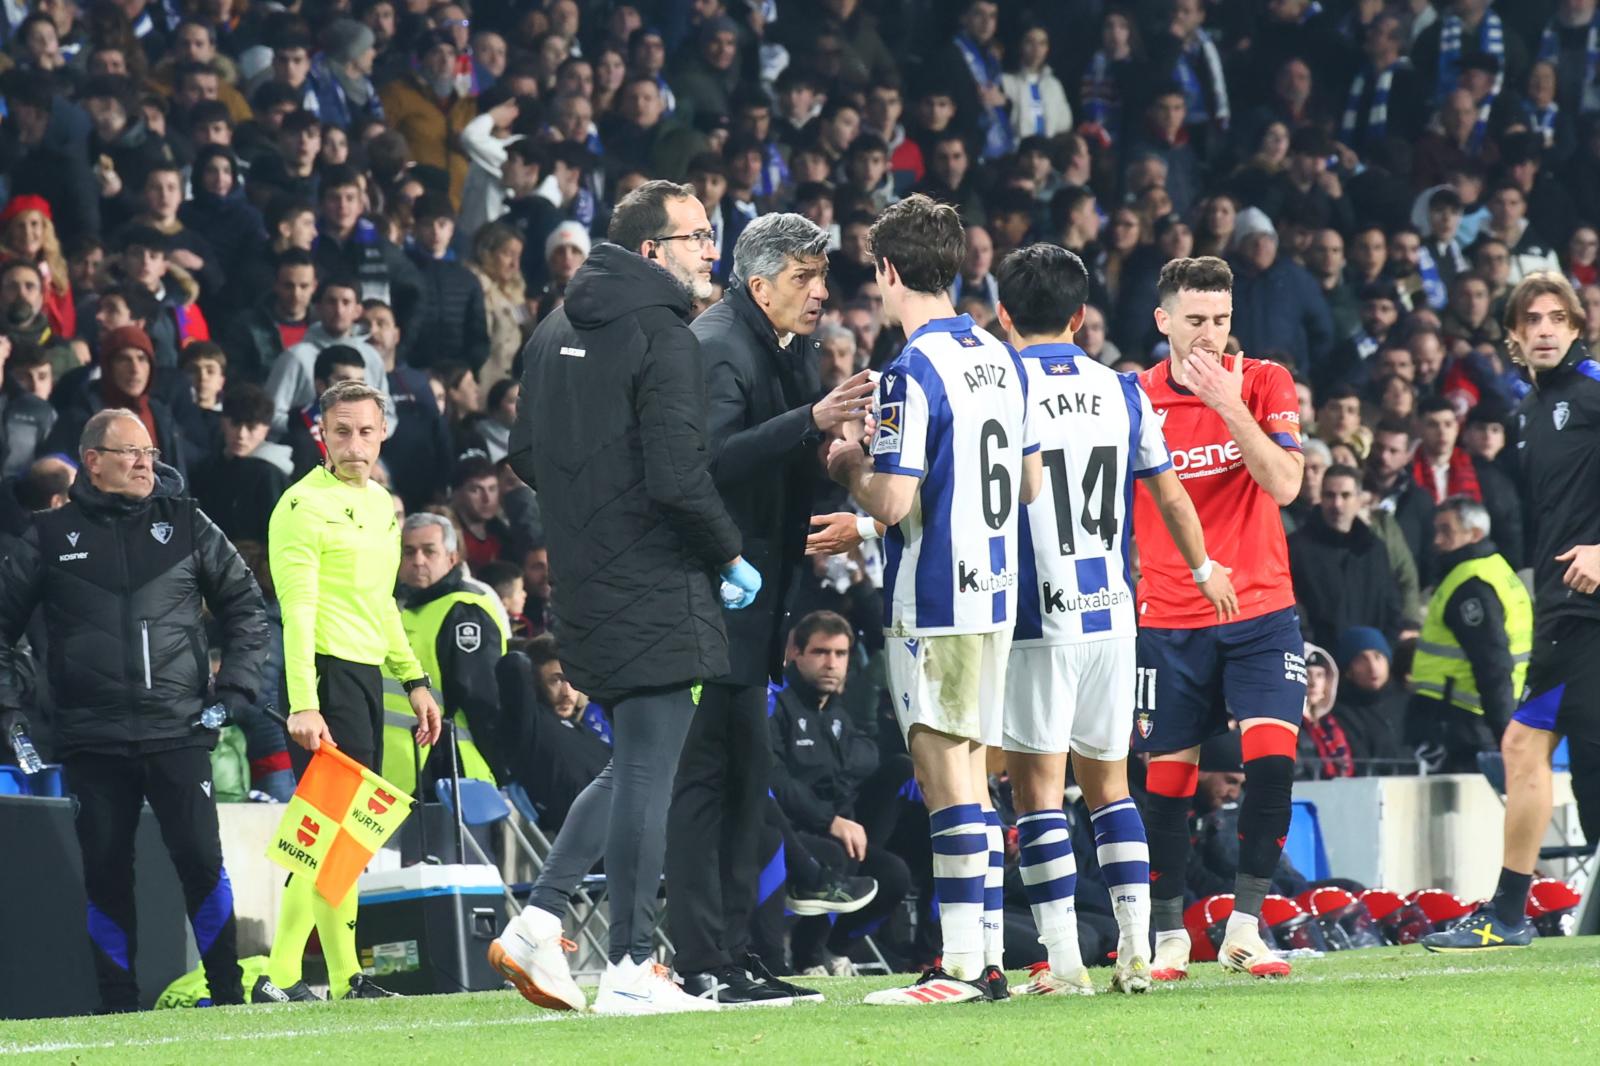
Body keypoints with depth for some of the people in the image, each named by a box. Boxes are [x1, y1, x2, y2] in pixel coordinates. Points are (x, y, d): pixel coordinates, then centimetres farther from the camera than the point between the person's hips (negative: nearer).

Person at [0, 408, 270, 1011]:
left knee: (201, 860, -6)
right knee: (106, 874, 1)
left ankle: (228, 993, 3)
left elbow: (245, 606, 16)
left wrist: (236, 685, 6)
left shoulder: (185, 525, 8)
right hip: (93, 739, 0)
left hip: (178, 730, 0)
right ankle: (118, 1004, 9)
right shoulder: (53, 536, 7)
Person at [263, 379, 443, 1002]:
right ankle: (344, 978, -6)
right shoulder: (305, 505, -10)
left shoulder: (381, 504, 17)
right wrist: (303, 705, -23)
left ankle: (281, 975, 13)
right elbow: (297, 612, -16)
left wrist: (414, 680, 21)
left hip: (368, 674, 9)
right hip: (327, 673, -9)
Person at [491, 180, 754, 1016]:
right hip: (655, 594, -8)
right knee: (647, 774, -3)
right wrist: (730, 556, -8)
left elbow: (526, 456, 18)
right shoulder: (664, 338, -14)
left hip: (583, 593, 9)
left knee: (632, 767, 19)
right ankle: (629, 971, -1)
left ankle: (536, 924, 12)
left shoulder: (556, 332, 12)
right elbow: (678, 476, -21)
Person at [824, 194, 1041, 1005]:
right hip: (993, 593, 8)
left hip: (932, 601, -8)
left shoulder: (912, 373, -15)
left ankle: (962, 966, -9)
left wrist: (850, 467, 0)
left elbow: (893, 502, -19)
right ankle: (986, 954, 13)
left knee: (947, 776, -7)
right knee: (969, 776, 13)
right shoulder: (1000, 360, 11)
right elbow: (1031, 483, 18)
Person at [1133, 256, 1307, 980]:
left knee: (1272, 756, -15)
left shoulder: (1264, 383, -1)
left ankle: (1245, 928, -9)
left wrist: (1228, 405, -22)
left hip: (1261, 612, 0)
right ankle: (1169, 938, 13)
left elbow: (1284, 485, -14)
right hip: (1168, 619, 0)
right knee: (1168, 778, 1)